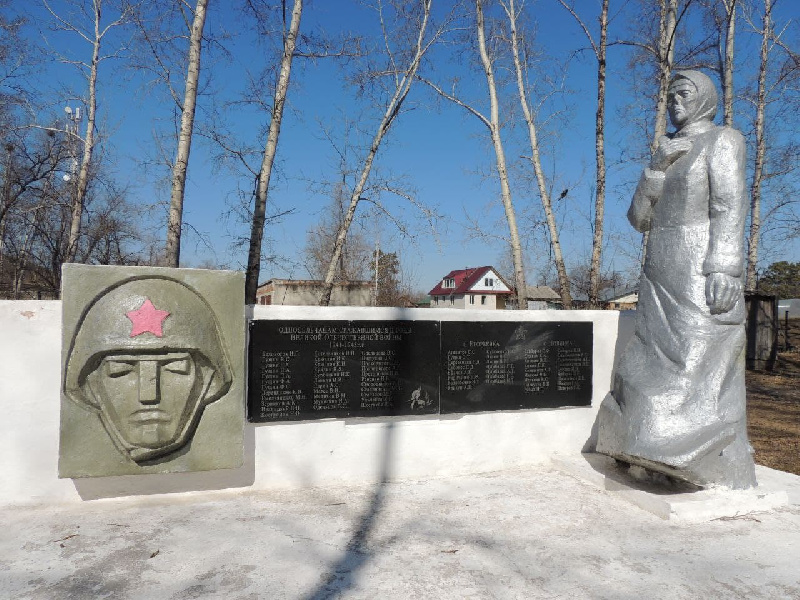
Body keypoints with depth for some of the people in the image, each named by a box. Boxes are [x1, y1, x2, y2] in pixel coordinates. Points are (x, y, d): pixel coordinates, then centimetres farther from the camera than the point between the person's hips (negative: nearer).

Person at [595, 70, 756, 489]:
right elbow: (639, 218, 11)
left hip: (699, 271, -7)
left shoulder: (721, 141, 2)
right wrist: (657, 167, -1)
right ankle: (670, 458, 12)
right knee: (656, 359, 4)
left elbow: (730, 207, -11)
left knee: (700, 361, -8)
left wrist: (722, 270, -22)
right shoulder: (669, 153, 22)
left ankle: (714, 469, 1)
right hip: (661, 273, 7)